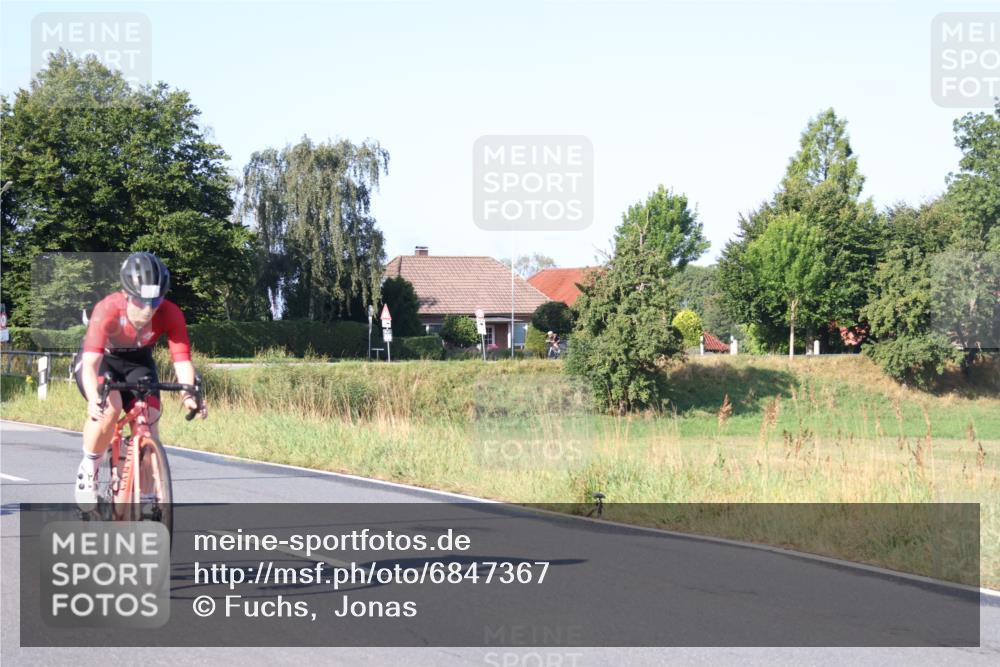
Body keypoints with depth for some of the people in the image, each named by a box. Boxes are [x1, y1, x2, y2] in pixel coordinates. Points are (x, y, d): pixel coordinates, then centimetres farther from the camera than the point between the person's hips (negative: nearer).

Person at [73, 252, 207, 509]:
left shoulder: (170, 314, -29)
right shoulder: (107, 309, -37)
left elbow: (182, 359, -33)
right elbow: (91, 362, -44)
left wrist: (189, 395, -51)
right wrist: (93, 399, -61)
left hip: (138, 363, 3)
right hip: (101, 360, -3)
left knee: (149, 422, -13)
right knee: (110, 407, -32)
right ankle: (88, 468, -7)